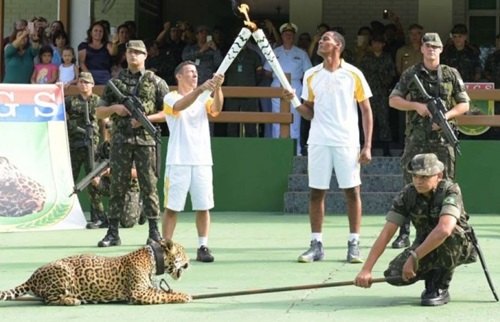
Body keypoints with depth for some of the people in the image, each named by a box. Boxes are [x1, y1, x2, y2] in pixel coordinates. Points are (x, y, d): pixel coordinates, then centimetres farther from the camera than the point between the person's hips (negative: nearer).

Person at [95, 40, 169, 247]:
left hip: (145, 139, -2)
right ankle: (113, 233, 8)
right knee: (117, 186, 3)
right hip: (120, 140, 2)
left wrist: (146, 118, -11)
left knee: (149, 186, -1)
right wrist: (114, 108, -6)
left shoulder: (156, 82, 5)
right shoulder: (115, 82, 12)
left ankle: (154, 232, 5)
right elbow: (99, 112, 14)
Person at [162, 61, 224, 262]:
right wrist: (201, 88, -38)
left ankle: (203, 247, 9)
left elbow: (216, 108, -8)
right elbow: (181, 106, -22)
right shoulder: (171, 98, 2)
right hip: (178, 162, -3)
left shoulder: (203, 99, 14)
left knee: (203, 207, 2)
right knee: (172, 207, -1)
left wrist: (217, 88, -28)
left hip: (202, 161, 3)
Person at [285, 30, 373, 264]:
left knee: (352, 192, -1)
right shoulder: (311, 75, 9)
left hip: (347, 143, -2)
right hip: (318, 142, 3)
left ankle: (354, 245, 6)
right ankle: (316, 245, 8)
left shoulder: (354, 75, 0)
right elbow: (310, 113, 13)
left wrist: (367, 146, -5)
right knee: (316, 192, 2)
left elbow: (366, 111, 2)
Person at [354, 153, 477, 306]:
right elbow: (386, 233, -18)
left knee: (450, 233, -38)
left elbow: (444, 229, -43)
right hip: (425, 245, 4)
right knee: (395, 274, -22)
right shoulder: (407, 195, -14)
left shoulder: (450, 191, -25)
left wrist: (414, 258, -43)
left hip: (460, 246, -4)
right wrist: (366, 270, -27)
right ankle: (433, 275, 10)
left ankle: (441, 289, -17)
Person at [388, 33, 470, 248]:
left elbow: (464, 104, 9)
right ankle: (404, 233, 3)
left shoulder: (451, 75, 7)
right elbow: (393, 100, 6)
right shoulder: (411, 74, 7)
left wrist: (446, 115, -9)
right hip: (416, 138, 0)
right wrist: (416, 106, -9)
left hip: (443, 137, 0)